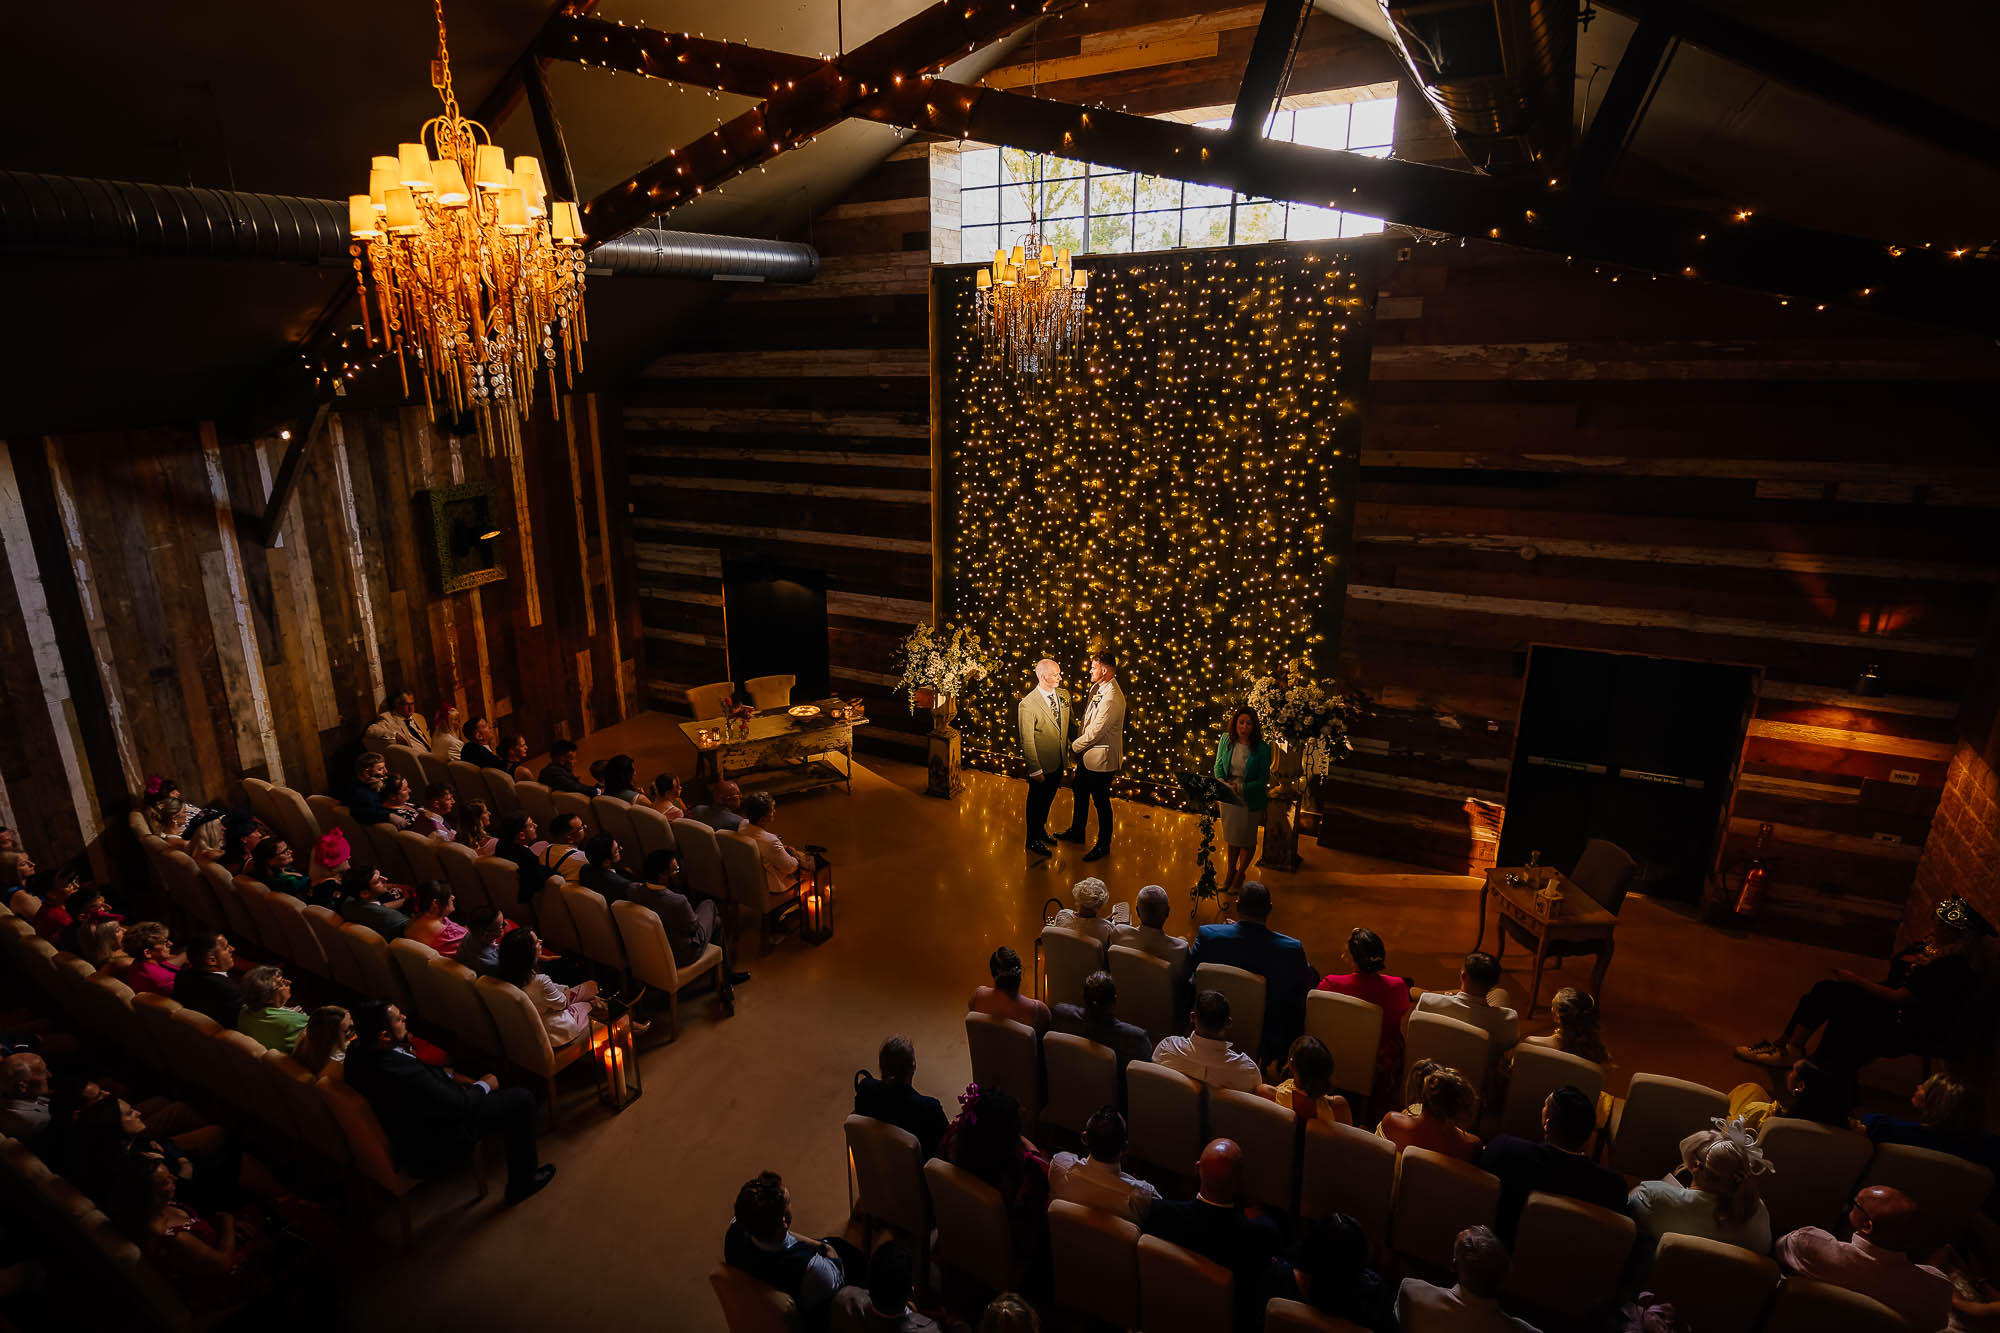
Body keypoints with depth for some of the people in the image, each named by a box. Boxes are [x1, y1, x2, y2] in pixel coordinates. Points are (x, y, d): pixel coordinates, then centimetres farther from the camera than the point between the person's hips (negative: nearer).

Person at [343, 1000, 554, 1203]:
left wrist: (448, 1076, 1)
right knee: (521, 1099, -4)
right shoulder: (407, 1076, -40)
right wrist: (484, 1086, -5)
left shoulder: (358, 1048, -13)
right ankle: (522, 1183, 14)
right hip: (430, 1152, -9)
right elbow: (458, 1106, -23)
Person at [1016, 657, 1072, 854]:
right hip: (1042, 765, -6)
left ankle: (1041, 830, 45)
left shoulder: (1064, 695, -1)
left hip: (1059, 763, 6)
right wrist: (1035, 770, -18)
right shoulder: (1027, 704, -21)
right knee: (1036, 803, 12)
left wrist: (1068, 753, 8)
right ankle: (1032, 840, 30)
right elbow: (1027, 741, -19)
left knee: (1047, 800, 24)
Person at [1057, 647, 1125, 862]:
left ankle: (1103, 846, 22)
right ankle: (1077, 832, 44)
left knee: (1101, 803, 6)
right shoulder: (1097, 687, 4)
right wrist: (1077, 744, 5)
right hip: (1086, 755, 10)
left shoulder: (1112, 698, -28)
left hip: (1100, 760, -10)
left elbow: (1095, 732, -25)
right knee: (1079, 795, 24)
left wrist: (1074, 747, -12)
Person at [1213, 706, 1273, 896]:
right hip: (1228, 796, 3)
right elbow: (1218, 765, 4)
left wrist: (1239, 787, -25)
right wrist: (1221, 784, -14)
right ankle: (1230, 871, 40)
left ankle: (1240, 874, 36)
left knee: (1247, 839, 13)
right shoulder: (1226, 740, -9)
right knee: (1231, 836, 19)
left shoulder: (1262, 748, -20)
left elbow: (1262, 780, -13)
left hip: (1250, 799, -3)